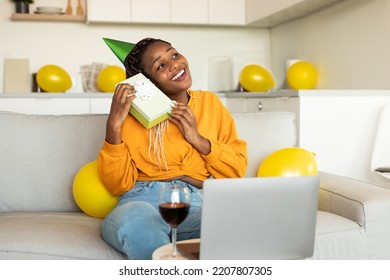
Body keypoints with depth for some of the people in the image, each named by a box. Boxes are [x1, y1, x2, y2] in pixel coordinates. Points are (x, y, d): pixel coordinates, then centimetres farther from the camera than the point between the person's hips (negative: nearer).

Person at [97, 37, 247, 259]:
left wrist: (198, 139, -2)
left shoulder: (210, 102, 15)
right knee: (136, 218, -38)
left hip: (196, 205, 2)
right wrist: (114, 125, -8)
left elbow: (237, 171, 13)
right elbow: (118, 185, 3)